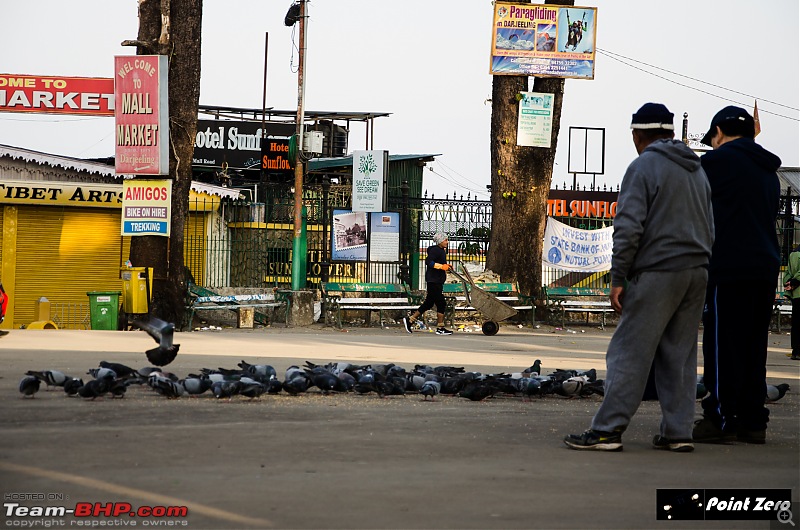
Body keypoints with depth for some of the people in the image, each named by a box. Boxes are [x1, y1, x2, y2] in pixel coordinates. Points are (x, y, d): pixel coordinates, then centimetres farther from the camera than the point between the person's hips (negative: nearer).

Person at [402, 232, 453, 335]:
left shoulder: (442, 250, 19)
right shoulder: (435, 250, -12)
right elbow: (428, 262, -23)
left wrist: (446, 266, 11)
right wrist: (442, 266, -25)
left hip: (438, 282, 10)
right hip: (433, 280, -10)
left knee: (429, 303, 12)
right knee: (441, 303, -9)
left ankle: (410, 320, 18)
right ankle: (440, 328, -5)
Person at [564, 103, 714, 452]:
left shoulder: (643, 167, -6)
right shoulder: (696, 170, 19)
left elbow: (629, 228, -13)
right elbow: (709, 229, 22)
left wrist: (617, 278, -11)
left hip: (657, 273, -7)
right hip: (697, 272, 7)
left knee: (629, 352, -7)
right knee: (679, 355, 10)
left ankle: (608, 429, -9)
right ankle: (678, 432, 8)